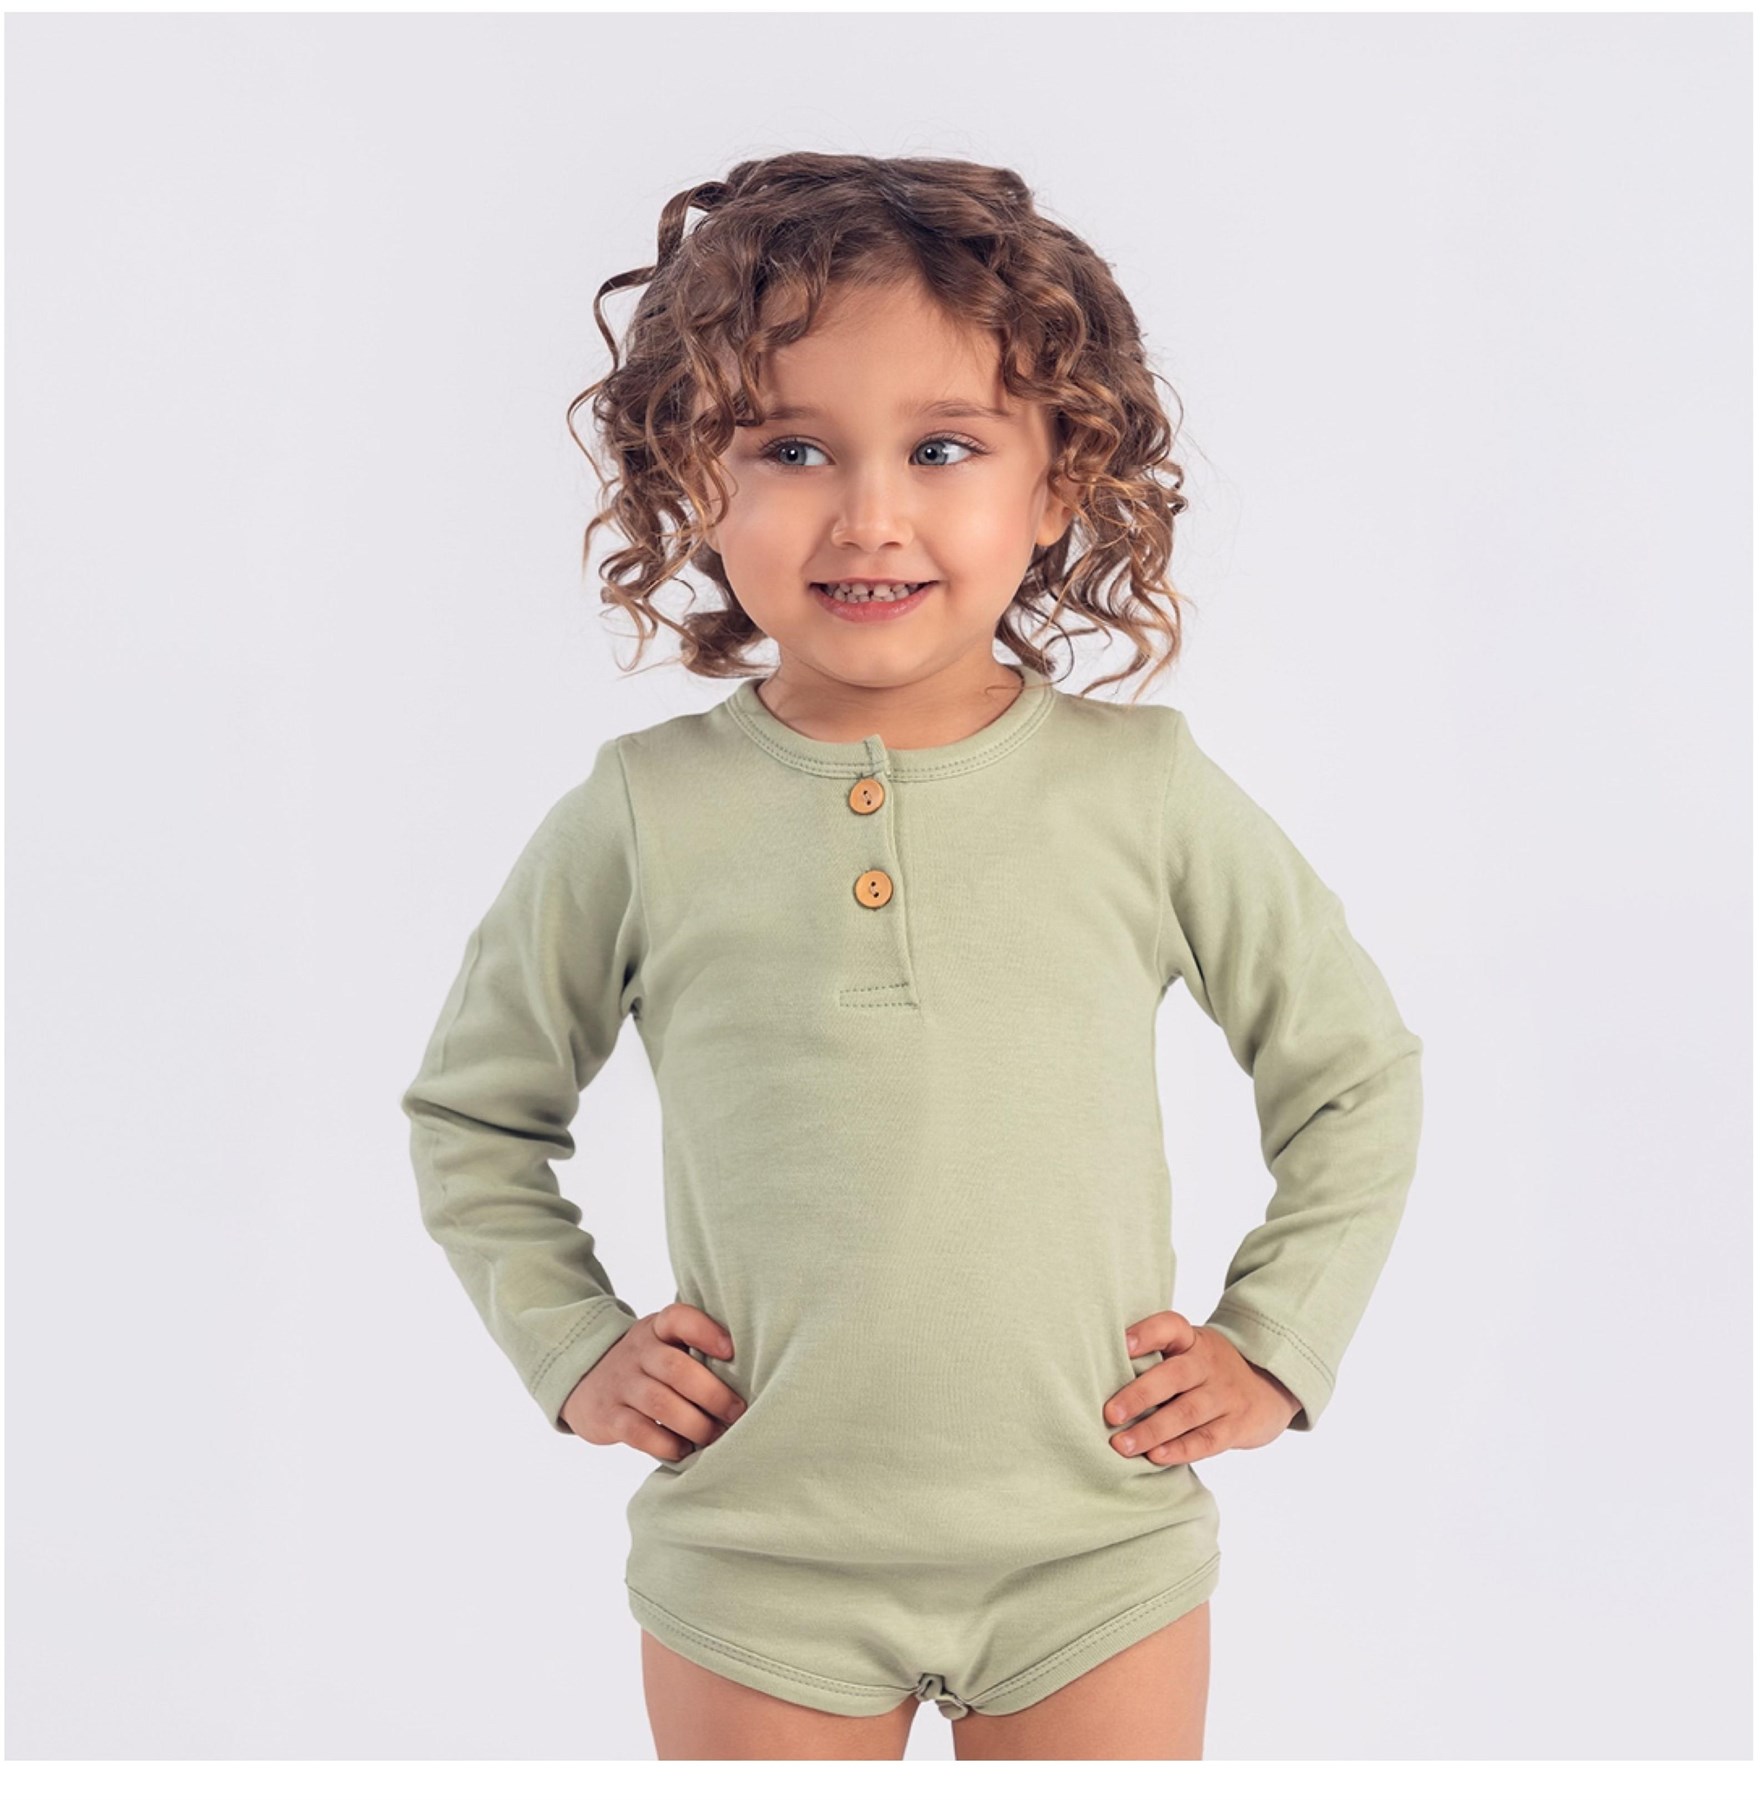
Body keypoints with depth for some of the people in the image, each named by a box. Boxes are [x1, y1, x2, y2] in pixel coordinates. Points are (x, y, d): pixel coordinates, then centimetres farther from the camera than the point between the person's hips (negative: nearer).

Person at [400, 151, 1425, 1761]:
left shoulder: (1144, 790, -5)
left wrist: (1273, 1347, 3)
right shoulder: (644, 816, -6)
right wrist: (573, 1350, 2)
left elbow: (1356, 1074, 9)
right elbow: (470, 1113, 10)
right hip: (756, 1568, 0)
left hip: (1098, 1552, 1)